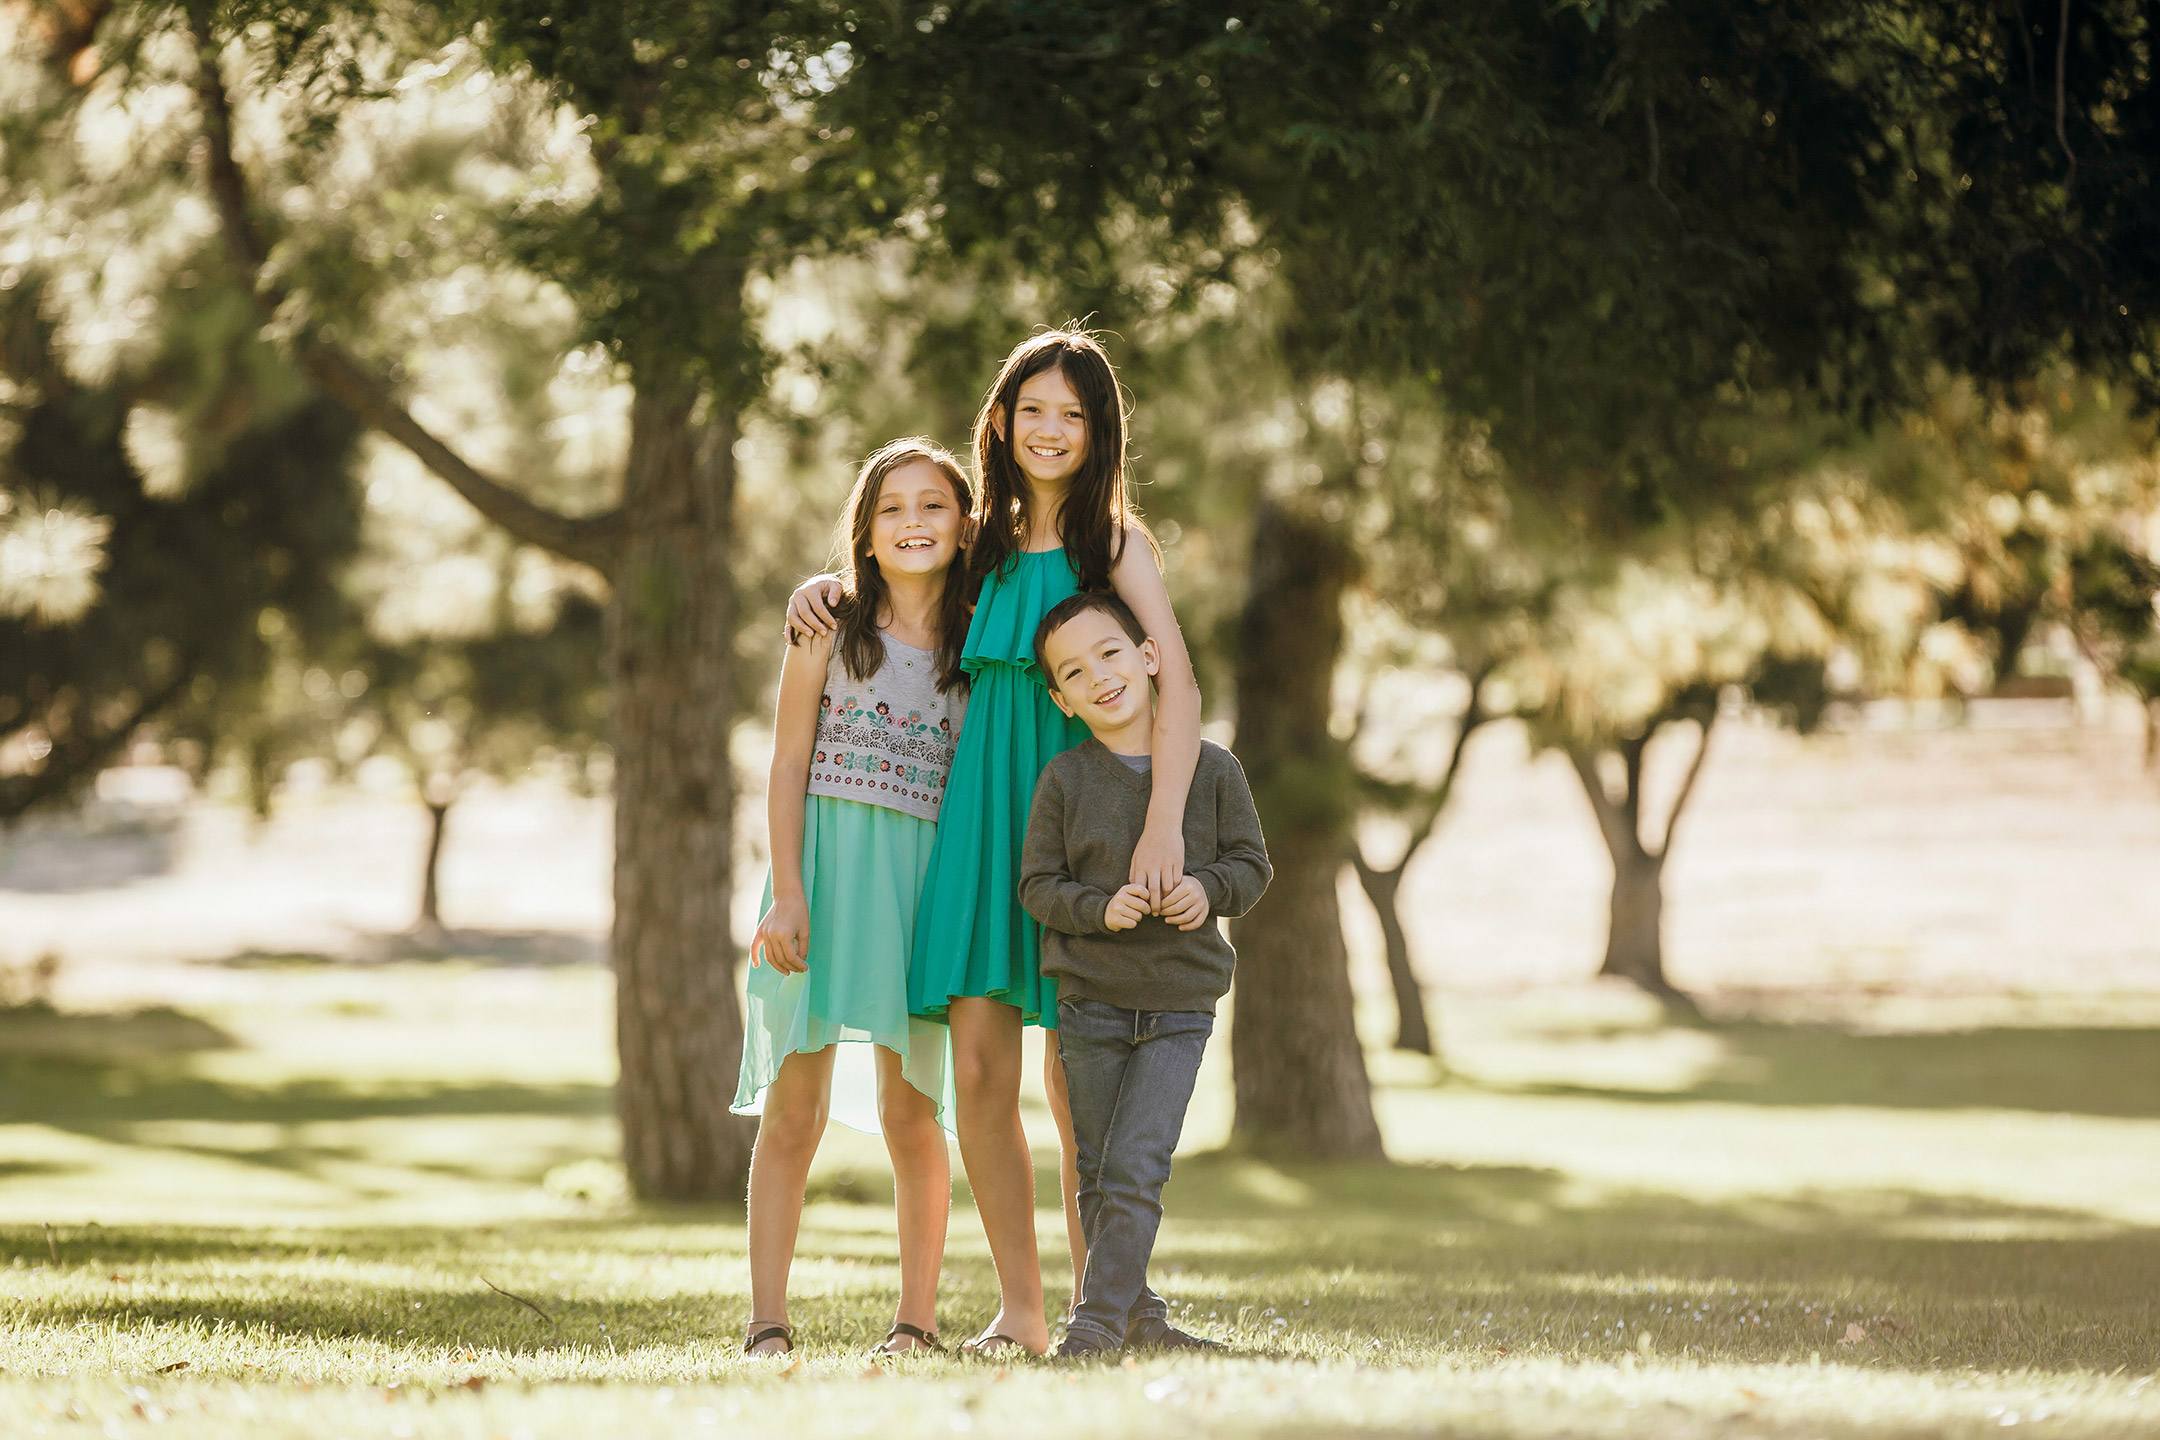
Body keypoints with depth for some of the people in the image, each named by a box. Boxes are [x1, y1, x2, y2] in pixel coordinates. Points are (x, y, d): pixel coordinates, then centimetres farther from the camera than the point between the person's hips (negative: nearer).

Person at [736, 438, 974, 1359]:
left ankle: (916, 1320, 12)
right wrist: (788, 893, -9)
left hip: (927, 876, 1)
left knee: (911, 1113, 4)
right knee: (796, 1105, -2)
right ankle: (768, 1325, 0)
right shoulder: (830, 627, 3)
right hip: (827, 864, -1)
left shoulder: (981, 642, 7)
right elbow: (788, 767, 0)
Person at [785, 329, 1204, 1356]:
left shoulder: (1113, 540, -2)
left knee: (1077, 1081, -2)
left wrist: (1164, 821, -27)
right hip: (982, 807, 4)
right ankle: (1020, 1312, 5)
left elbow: (1176, 676, -14)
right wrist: (825, 584, 10)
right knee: (978, 1067, -3)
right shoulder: (986, 545, 14)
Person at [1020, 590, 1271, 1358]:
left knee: (1136, 1168, -12)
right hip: (1090, 1001, 2)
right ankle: (1136, 1311, 22)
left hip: (1179, 1007, -1)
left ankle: (1099, 1318, -9)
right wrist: (1100, 909, -17)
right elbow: (1038, 885, 0)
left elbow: (1251, 862, 4)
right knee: (1099, 1173, 8)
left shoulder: (1212, 768, -2)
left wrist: (1210, 888, -16)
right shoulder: (1063, 780, -2)